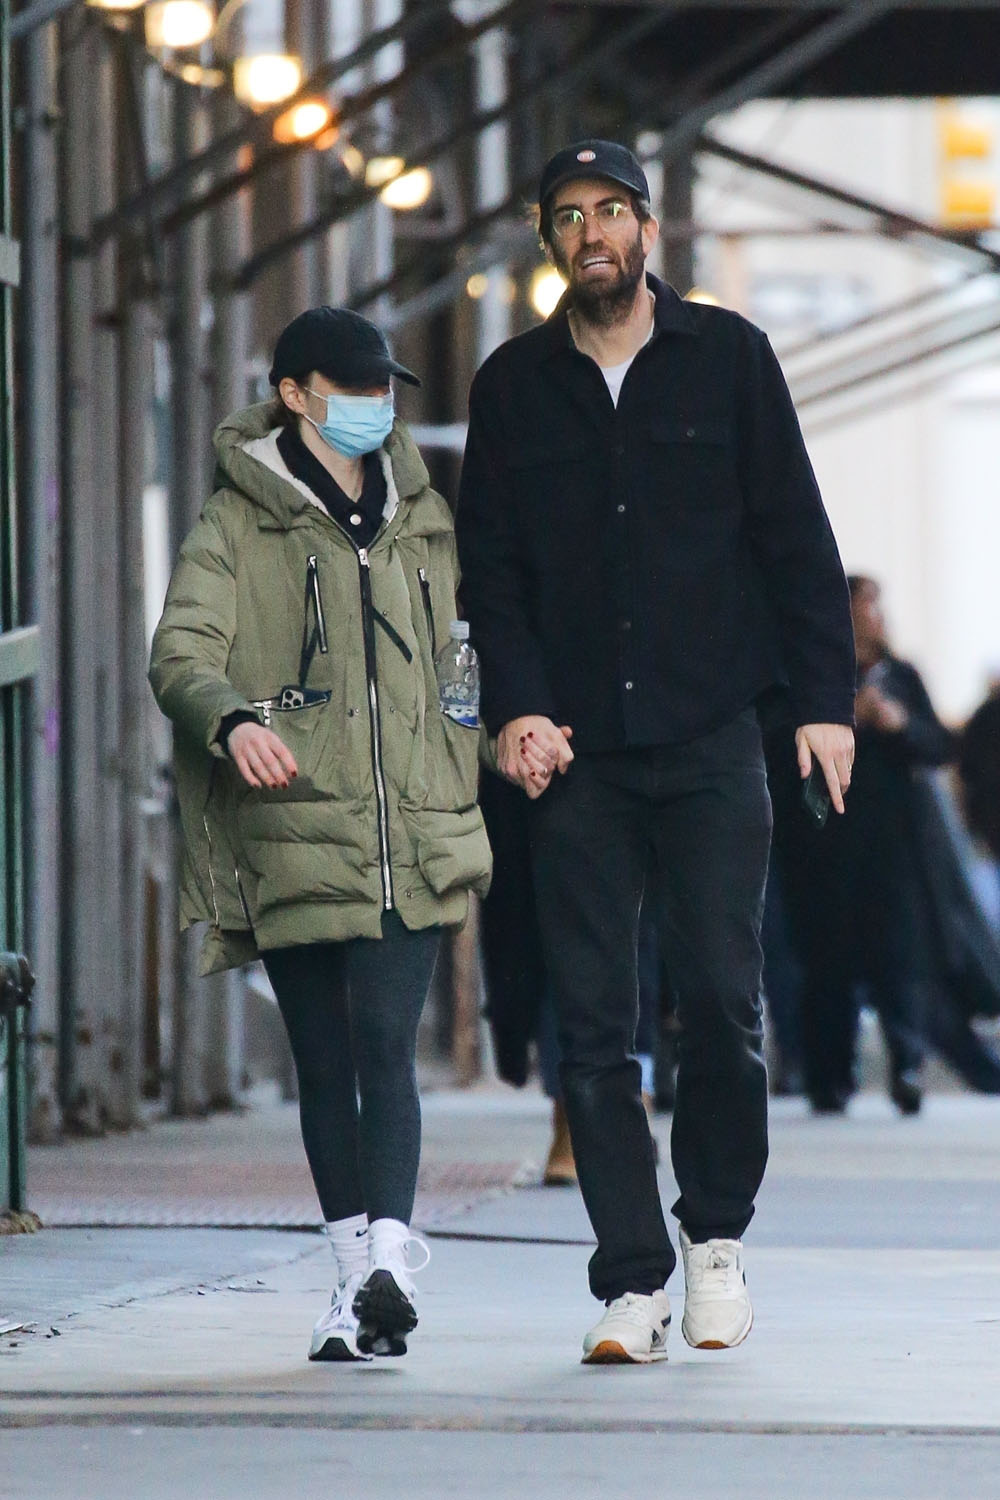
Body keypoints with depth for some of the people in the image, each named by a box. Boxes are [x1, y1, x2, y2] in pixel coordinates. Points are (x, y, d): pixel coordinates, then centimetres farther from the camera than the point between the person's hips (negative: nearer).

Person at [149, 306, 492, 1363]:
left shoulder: (421, 519, 17)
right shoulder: (237, 523, 3)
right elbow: (179, 656, -10)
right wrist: (232, 720, -30)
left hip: (412, 838, 2)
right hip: (293, 837, -2)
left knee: (386, 1046, -13)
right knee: (325, 1064, 4)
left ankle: (387, 1260, -24)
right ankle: (358, 1268, 11)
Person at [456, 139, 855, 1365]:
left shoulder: (728, 359, 6)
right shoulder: (514, 387, 9)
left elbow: (797, 539, 6)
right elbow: (488, 568, 9)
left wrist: (823, 698, -1)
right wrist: (515, 706, -6)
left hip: (710, 739, -1)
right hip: (577, 753, 1)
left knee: (720, 994, -5)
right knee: (591, 1021, -3)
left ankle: (716, 1232, 16)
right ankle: (632, 1281, 0)